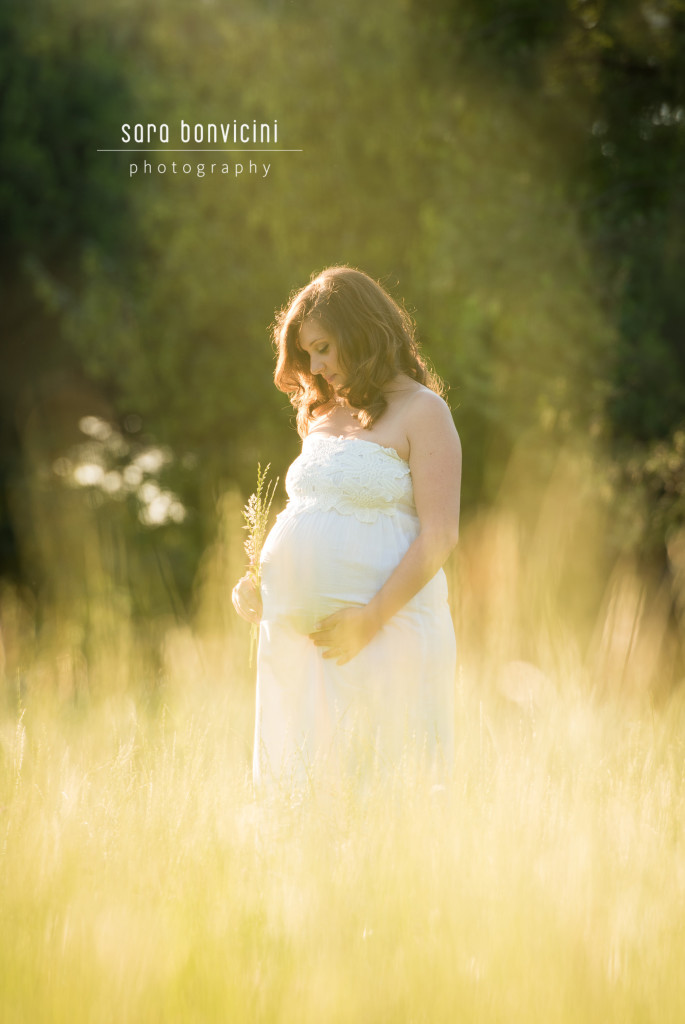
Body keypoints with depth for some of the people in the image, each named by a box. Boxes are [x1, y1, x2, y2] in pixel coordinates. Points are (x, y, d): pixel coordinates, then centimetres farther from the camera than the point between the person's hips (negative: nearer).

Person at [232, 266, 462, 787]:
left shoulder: (421, 412, -3)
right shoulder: (325, 416, 19)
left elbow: (439, 535, -11)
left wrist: (372, 618, -18)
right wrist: (261, 587, 9)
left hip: (384, 628, -7)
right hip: (299, 635, 7)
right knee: (299, 779, 6)